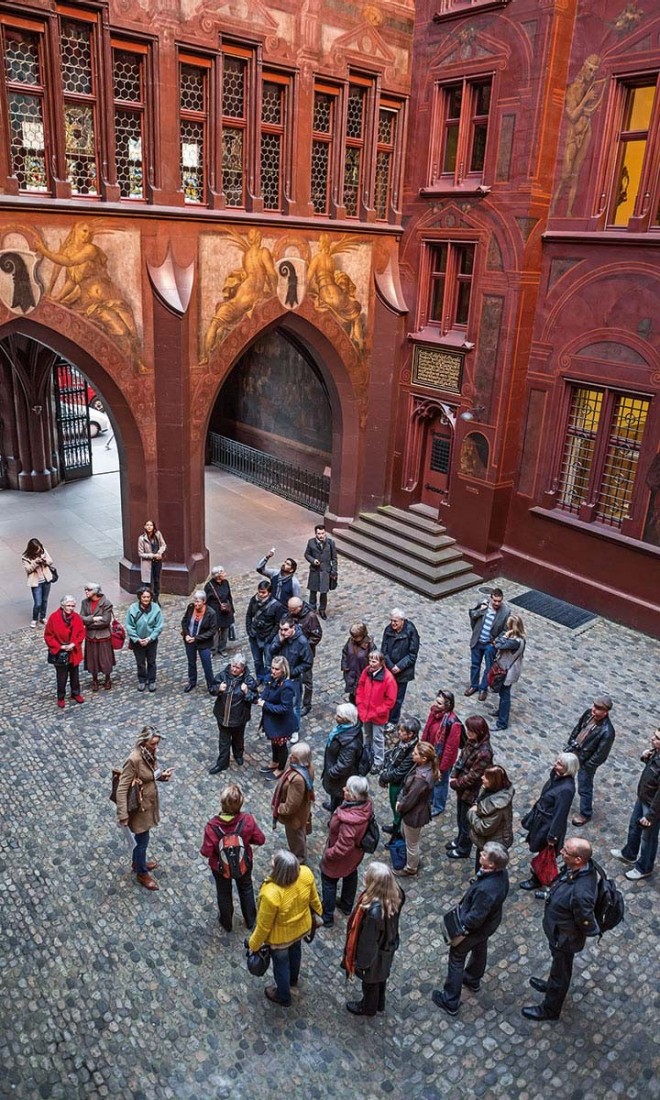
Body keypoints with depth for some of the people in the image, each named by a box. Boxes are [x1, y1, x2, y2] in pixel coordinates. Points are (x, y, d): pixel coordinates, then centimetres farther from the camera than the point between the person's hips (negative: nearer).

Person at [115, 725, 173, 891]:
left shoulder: (149, 754, -7)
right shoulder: (134, 760, -32)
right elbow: (122, 789, -28)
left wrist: (163, 775, -10)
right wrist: (123, 816, -28)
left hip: (149, 803, 8)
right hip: (139, 807, -8)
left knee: (140, 837, 28)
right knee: (142, 840, 12)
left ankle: (138, 862, 50)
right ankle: (142, 873, 34)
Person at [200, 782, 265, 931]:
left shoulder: (212, 826, -34)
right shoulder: (247, 820, -29)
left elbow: (206, 852, -25)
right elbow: (260, 840, -15)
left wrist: (202, 850, -3)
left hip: (221, 867, -1)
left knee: (224, 894, 27)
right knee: (246, 890, 30)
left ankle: (226, 923, 51)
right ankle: (250, 920, 50)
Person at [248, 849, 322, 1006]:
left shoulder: (271, 894, -45)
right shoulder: (306, 874, -30)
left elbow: (264, 926, -26)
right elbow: (314, 899, -8)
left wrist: (253, 945, -7)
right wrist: (318, 914, 14)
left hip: (280, 937, -5)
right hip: (301, 927, 5)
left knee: (281, 964, 26)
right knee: (295, 951, 35)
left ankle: (283, 997, 53)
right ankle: (293, 979, 65)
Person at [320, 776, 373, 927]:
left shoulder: (350, 820, -46)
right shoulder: (366, 804, -21)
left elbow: (343, 846, -36)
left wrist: (328, 854, -19)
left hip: (341, 858, -7)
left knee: (329, 882, 19)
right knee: (350, 877, 30)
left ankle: (326, 917, 38)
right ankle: (347, 907, 56)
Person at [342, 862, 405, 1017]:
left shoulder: (374, 911, -45)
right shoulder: (394, 893, -24)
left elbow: (368, 940, -28)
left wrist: (362, 962, -11)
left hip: (374, 953, -6)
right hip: (388, 946, 6)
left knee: (370, 981, 26)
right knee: (381, 977, 33)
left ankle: (369, 1007, 54)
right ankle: (379, 1003, 59)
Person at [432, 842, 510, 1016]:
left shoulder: (486, 889, -45)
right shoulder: (501, 872, -20)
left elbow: (475, 918, -33)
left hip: (475, 928, -7)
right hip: (489, 923, 8)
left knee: (456, 960, 15)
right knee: (480, 950, 32)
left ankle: (450, 1002, 34)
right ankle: (473, 980, 60)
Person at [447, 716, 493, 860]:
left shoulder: (484, 752, -32)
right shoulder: (471, 741, -7)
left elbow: (473, 776, -27)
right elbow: (461, 759, 6)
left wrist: (455, 783, -16)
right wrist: (454, 776, -4)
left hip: (471, 792, -7)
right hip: (462, 788, 7)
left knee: (466, 821, 15)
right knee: (460, 817, 27)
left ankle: (463, 849, 36)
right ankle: (460, 840, 50)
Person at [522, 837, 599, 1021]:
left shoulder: (581, 892, -45)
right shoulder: (581, 866, -21)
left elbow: (588, 926, -28)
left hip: (565, 938, -7)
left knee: (561, 971, 21)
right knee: (559, 964, 34)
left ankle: (550, 1010, 46)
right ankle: (552, 986, 62)